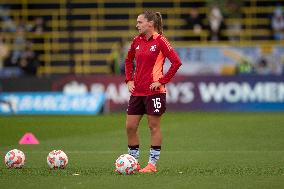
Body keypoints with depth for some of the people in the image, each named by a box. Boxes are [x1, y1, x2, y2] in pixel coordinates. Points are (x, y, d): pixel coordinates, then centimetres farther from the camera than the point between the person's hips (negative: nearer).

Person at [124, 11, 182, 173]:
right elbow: (129, 61, 25)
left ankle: (152, 164, 6)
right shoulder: (137, 41, 9)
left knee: (154, 126, 1)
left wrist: (162, 81, -14)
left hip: (154, 91, -7)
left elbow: (176, 62, -15)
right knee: (130, 126, 5)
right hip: (137, 91, 7)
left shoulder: (160, 41, -10)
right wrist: (129, 80, 13)